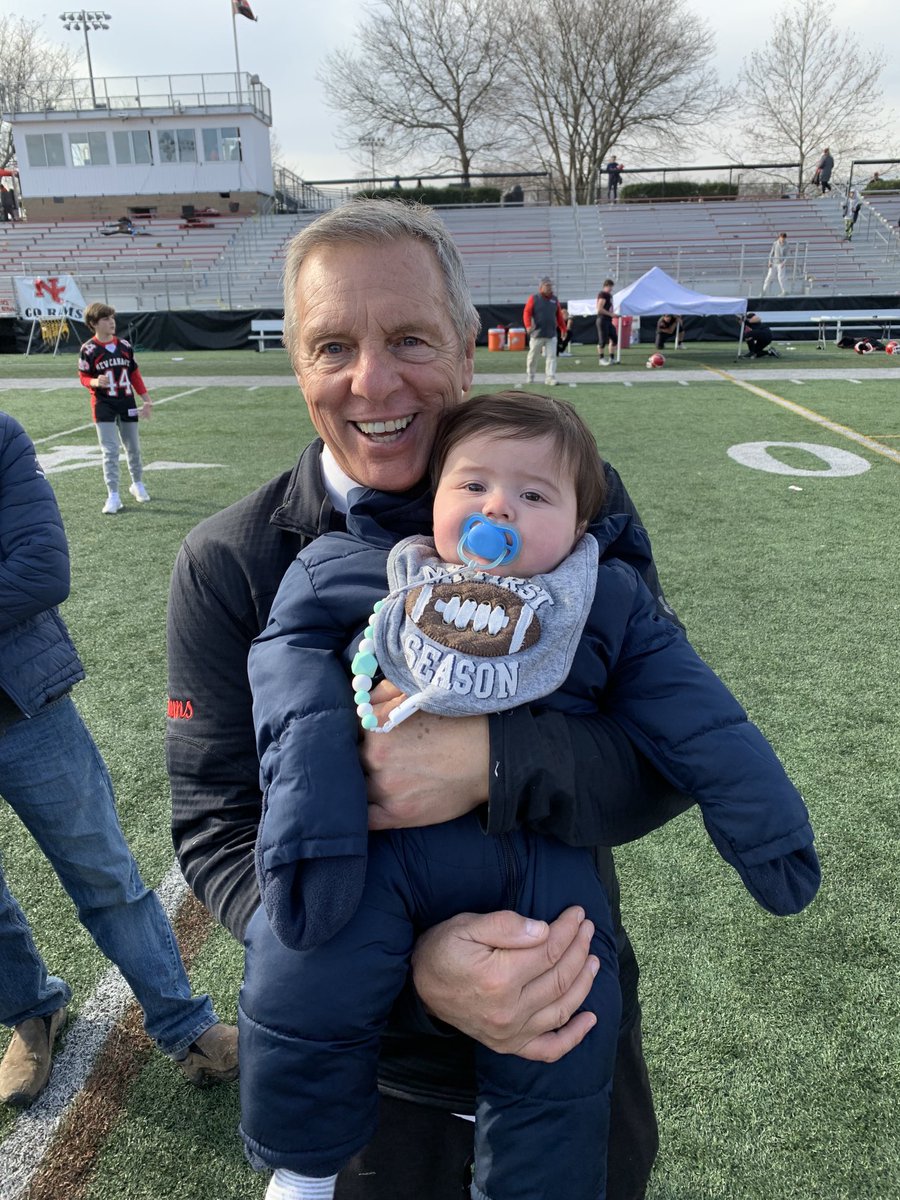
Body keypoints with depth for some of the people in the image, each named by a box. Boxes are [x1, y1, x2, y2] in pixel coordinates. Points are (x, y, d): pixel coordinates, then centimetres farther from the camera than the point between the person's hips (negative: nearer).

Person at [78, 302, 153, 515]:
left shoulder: (124, 345, 3)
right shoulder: (88, 349, -7)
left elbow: (135, 375, 9)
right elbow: (84, 377, -4)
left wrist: (147, 400, 7)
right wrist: (95, 382, -26)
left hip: (127, 403, 4)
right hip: (103, 405, -3)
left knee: (133, 448, 14)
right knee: (110, 451, -6)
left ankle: (138, 484, 34)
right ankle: (113, 496, -3)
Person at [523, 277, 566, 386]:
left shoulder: (554, 299, 11)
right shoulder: (534, 298, -1)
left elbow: (559, 316, 16)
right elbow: (527, 313, -7)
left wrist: (563, 329, 15)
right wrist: (528, 325, -22)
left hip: (551, 334, 3)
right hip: (537, 334, -3)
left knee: (551, 356, -6)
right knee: (533, 356, 7)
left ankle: (550, 378, -8)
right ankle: (529, 376, 25)